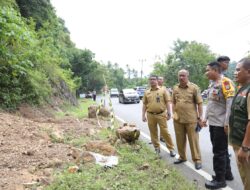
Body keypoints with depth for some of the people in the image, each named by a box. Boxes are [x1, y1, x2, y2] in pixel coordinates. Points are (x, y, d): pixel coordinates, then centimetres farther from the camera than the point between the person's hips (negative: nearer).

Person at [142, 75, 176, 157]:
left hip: (161, 114, -3)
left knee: (165, 132, 0)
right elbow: (144, 104, 10)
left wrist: (168, 112, -6)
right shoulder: (147, 92, 9)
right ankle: (156, 148, 24)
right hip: (150, 115, 3)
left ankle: (171, 149, 12)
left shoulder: (163, 90, 2)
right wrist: (143, 115, 6)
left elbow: (167, 102, 0)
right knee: (153, 133, 10)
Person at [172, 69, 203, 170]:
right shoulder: (175, 88, 8)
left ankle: (197, 159, 15)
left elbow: (199, 103, -5)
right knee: (180, 140, 15)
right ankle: (182, 157, 31)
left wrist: (199, 117, -7)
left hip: (191, 119, -4)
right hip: (178, 119, 4)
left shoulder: (194, 87, -5)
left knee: (193, 140, 3)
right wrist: (174, 113, 5)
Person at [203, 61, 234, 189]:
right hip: (213, 123, 9)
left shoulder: (225, 82, -15)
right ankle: (227, 173, 32)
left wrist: (227, 123, -21)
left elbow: (230, 103, -20)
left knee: (219, 152, 1)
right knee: (221, 150, 18)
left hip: (221, 124, -9)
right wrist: (206, 118, 18)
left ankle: (220, 179, 13)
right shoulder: (212, 84, 13)